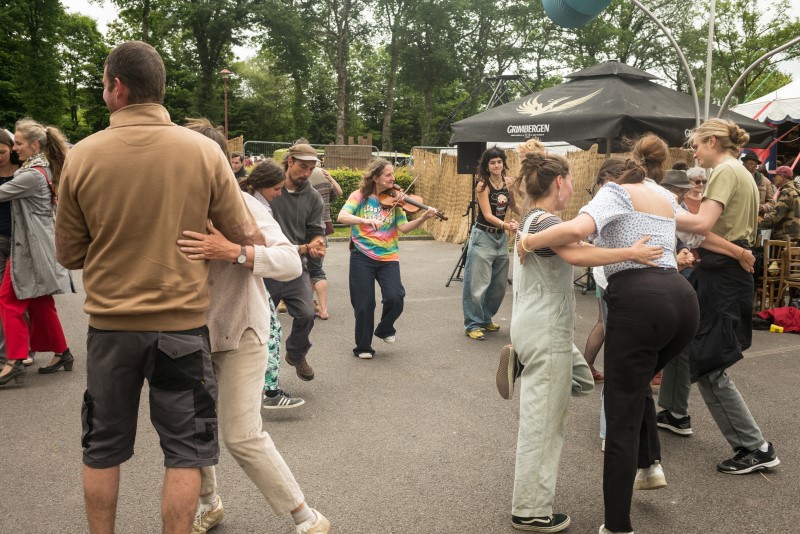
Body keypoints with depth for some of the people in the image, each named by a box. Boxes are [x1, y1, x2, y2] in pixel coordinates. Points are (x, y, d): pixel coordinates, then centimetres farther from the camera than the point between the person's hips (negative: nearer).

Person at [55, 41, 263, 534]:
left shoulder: (82, 156, -6)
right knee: (185, 452, 13)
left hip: (110, 326, 2)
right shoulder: (204, 150, -9)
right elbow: (245, 236, -5)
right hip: (181, 323, -1)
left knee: (103, 449, 20)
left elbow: (69, 254, 2)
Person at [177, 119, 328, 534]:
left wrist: (233, 251, -38)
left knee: (241, 435, -7)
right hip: (194, 330, 5)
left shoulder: (241, 205, -15)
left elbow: (291, 263, -25)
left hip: (239, 331, -5)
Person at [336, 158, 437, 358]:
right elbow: (342, 217, -18)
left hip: (388, 257, 2)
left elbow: (404, 227, -3)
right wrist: (365, 220, -34)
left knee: (395, 298, -14)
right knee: (364, 303, 1)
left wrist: (423, 218, -20)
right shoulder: (359, 196, -3)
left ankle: (385, 329, 19)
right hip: (362, 256, -2)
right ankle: (363, 347, 22)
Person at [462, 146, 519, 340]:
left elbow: (514, 208, 19)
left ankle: (486, 319, 29)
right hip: (483, 237, -6)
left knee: (499, 284, 13)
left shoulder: (508, 183, 4)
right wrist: (506, 225, -35)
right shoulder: (483, 185, -13)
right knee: (478, 284, -4)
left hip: (501, 237, 7)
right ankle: (473, 325, 7)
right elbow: (488, 215, -20)